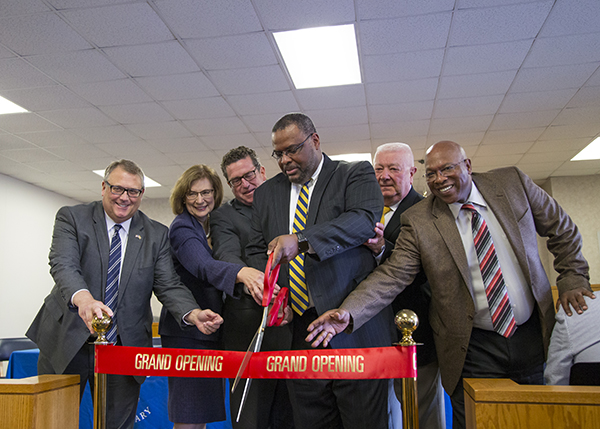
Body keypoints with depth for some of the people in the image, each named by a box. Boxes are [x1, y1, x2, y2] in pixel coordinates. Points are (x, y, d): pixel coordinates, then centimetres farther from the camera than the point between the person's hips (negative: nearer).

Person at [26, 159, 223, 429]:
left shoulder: (157, 235, 4)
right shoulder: (71, 218, -1)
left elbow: (168, 285, -2)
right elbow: (63, 265, -18)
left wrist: (194, 314, -22)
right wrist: (82, 297, -40)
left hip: (124, 347, 1)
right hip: (68, 341, -1)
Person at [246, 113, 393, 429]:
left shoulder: (356, 174, 3)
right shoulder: (266, 193, 16)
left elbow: (365, 219, -16)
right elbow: (256, 251, 17)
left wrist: (301, 239, -28)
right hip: (296, 326, 4)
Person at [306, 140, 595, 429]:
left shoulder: (512, 183, -3)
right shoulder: (418, 221, -10)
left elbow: (563, 231, 9)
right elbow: (393, 275, -16)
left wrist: (572, 279, 1)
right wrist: (348, 312, -29)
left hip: (534, 337, 3)